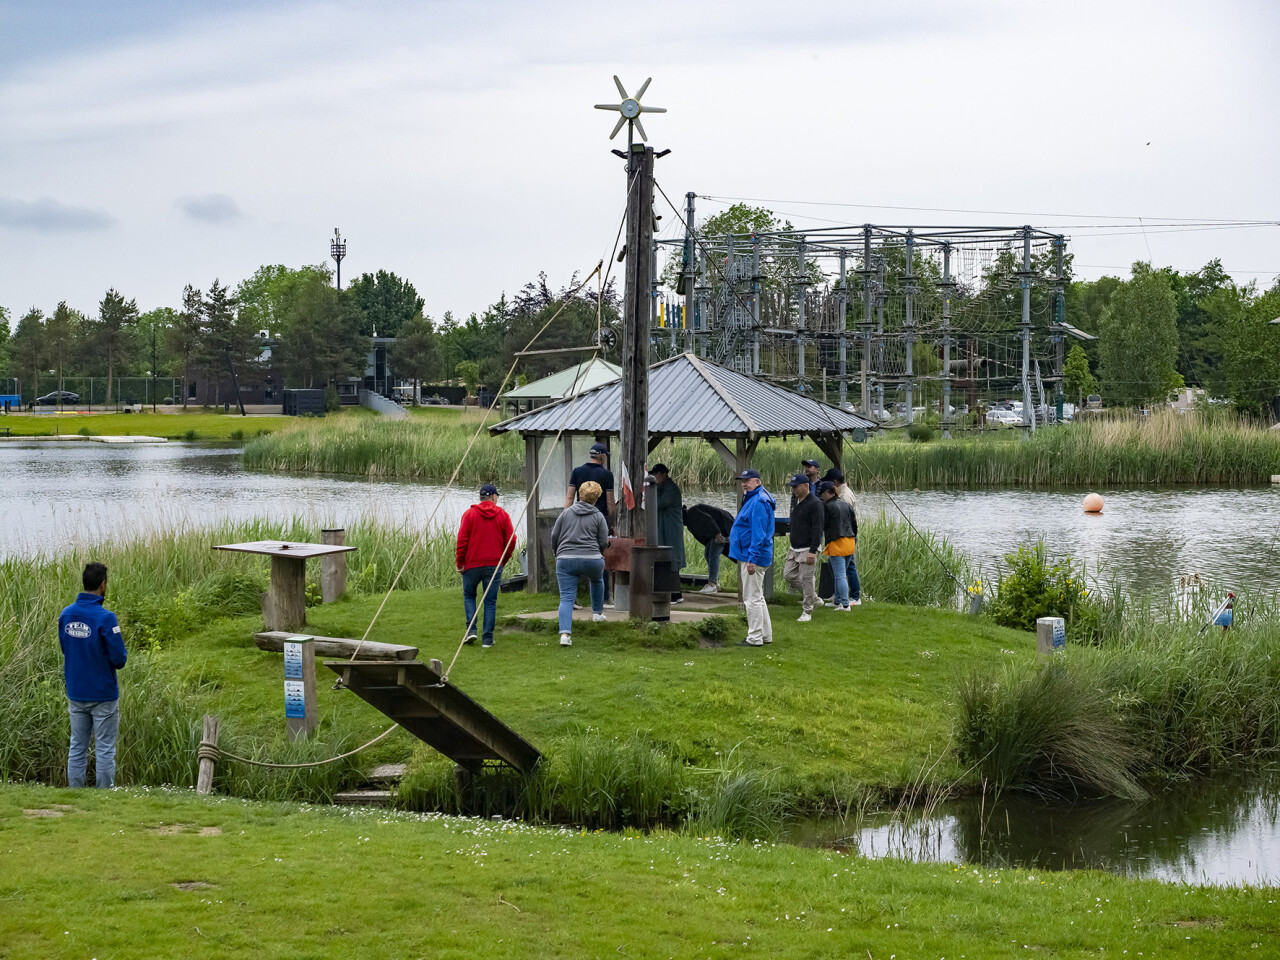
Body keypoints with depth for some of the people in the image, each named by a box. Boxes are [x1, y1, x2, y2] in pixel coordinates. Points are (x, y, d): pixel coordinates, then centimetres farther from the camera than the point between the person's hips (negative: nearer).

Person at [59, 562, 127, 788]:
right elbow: (119, 658, -18)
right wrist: (118, 661, 4)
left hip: (75, 693, 6)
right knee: (105, 749, 2)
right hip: (103, 694, -6)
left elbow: (64, 648, 12)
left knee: (77, 747, 12)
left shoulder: (66, 614, 1)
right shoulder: (105, 618, -19)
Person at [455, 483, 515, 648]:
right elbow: (511, 540, 0)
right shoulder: (502, 515, 2)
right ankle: (487, 638, 3)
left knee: (469, 595, 17)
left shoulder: (470, 514, -2)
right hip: (494, 564, 1)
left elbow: (462, 540, -7)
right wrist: (503, 560, 13)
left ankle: (471, 630, 2)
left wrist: (460, 562, 1)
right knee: (490, 601, 6)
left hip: (472, 564, -1)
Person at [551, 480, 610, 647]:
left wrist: (557, 553, 26)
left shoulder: (566, 513, 8)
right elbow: (603, 543, 4)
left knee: (566, 598, -3)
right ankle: (597, 612, 42)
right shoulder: (598, 517, 4)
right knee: (597, 579, 34)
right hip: (591, 560, 0)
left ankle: (565, 633, -20)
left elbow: (554, 536, 9)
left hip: (565, 560, 0)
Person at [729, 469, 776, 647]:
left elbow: (758, 533, -23)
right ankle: (765, 635, 24)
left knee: (752, 599, -7)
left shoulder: (759, 502, -18)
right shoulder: (752, 500, 17)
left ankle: (755, 638, -4)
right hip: (748, 556, 11)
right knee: (757, 597, 17)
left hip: (752, 555, -11)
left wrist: (752, 559, -24)